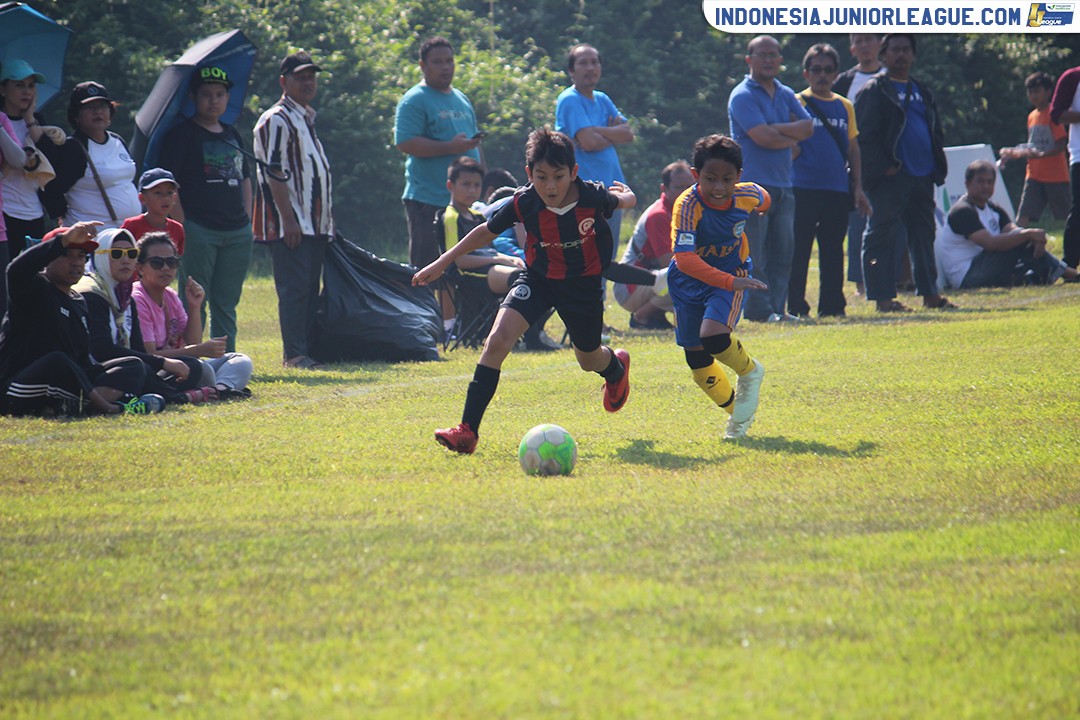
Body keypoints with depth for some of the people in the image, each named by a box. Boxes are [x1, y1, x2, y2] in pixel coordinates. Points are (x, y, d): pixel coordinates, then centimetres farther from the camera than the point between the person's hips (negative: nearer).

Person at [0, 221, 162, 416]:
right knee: (57, 361, -40)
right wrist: (65, 239, -34)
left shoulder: (79, 302, 20)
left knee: (134, 366, -7)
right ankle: (108, 408, -26)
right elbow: (17, 269, -30)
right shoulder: (36, 289, -5)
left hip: (66, 384, 9)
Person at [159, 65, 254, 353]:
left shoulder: (232, 135, 17)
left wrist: (247, 220, 12)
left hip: (238, 233, 6)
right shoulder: (182, 134, -3)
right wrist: (181, 227, -14)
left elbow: (245, 179, 23)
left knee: (227, 304, 9)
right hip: (198, 230, -6)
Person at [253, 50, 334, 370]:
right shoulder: (277, 120, -9)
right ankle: (294, 354, -10)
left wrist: (326, 221, 20)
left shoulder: (305, 118, 19)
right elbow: (275, 175, -16)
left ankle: (305, 349, 12)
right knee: (294, 288, -10)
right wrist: (288, 219, -21)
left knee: (310, 289, 9)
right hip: (289, 224, -9)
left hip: (313, 223, 9)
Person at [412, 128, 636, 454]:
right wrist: (442, 263, -2)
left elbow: (624, 200, -1)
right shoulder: (524, 203, -22)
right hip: (537, 278, 0)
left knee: (589, 360, 19)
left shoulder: (593, 197, -26)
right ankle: (468, 430, -19)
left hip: (583, 283, 0)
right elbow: (487, 231, -5)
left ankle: (617, 366, 61)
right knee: (497, 340, -21)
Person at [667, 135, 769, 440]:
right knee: (697, 361, 6)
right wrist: (729, 282, -48)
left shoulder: (747, 196, -18)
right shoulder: (687, 206, -29)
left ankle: (750, 373, 3)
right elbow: (684, 258, -39)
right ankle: (737, 411, 28)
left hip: (731, 275, 0)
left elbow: (764, 200, 10)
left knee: (713, 335, -27)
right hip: (689, 281, 0)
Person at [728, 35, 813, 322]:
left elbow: (807, 127, 4)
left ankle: (777, 307, 11)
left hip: (783, 185, 7)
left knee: (783, 251, 7)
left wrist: (778, 129, -10)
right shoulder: (743, 96, -6)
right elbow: (763, 137, -17)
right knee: (754, 252, -7)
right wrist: (792, 137, -1)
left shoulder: (785, 94, 17)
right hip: (753, 183, -7)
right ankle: (759, 309, -7)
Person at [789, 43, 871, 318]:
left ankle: (832, 305, 13)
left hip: (837, 190, 4)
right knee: (799, 251, -4)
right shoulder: (797, 104, 1)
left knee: (833, 252, 8)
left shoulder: (845, 107, 14)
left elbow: (853, 148, 16)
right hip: (803, 189, -4)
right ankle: (795, 306, -2)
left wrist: (858, 187, 12)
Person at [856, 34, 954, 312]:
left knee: (924, 234, 11)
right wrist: (885, 166, -16)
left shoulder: (922, 90, 19)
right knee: (882, 236, -5)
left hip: (922, 175, 7)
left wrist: (936, 162, 9)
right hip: (891, 176, -7)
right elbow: (865, 135, -10)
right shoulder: (874, 90, -4)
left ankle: (929, 293, 17)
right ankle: (883, 297, -4)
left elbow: (936, 130, 24)